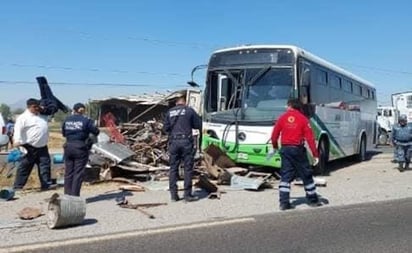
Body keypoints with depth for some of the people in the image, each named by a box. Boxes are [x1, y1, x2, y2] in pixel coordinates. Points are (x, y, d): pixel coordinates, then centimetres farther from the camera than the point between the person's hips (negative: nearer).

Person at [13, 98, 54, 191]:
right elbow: (18, 130, -20)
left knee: (45, 165, 5)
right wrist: (17, 141, -31)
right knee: (24, 167, 2)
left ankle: (46, 184, 11)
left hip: (42, 147, 7)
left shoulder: (42, 115, 13)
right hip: (30, 148, -6)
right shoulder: (23, 118, -9)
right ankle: (18, 186, 11)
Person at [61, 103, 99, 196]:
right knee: (78, 173, 1)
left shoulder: (67, 120, 5)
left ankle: (67, 195, 17)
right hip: (81, 148, -4)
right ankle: (74, 195, 2)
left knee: (68, 173, 12)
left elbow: (63, 133, 13)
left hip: (68, 147, 4)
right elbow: (96, 131, -4)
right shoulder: (86, 121, -8)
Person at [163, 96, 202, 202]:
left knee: (173, 168, 9)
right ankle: (188, 194, 4)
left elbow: (166, 128, 12)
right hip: (186, 141, -3)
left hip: (173, 142, 3)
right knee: (188, 168, 3)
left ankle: (173, 194, 11)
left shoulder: (170, 112, 11)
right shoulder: (189, 110, 2)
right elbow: (199, 125, 7)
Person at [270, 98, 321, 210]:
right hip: (298, 150, -2)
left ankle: (284, 202, 1)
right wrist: (315, 154, -7)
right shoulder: (303, 119, -4)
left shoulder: (282, 118, 1)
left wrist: (275, 147, 24)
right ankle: (313, 200, 21)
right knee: (306, 175, 11)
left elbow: (274, 135, 5)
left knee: (285, 176, 6)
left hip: (285, 149, 2)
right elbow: (310, 138, -9)